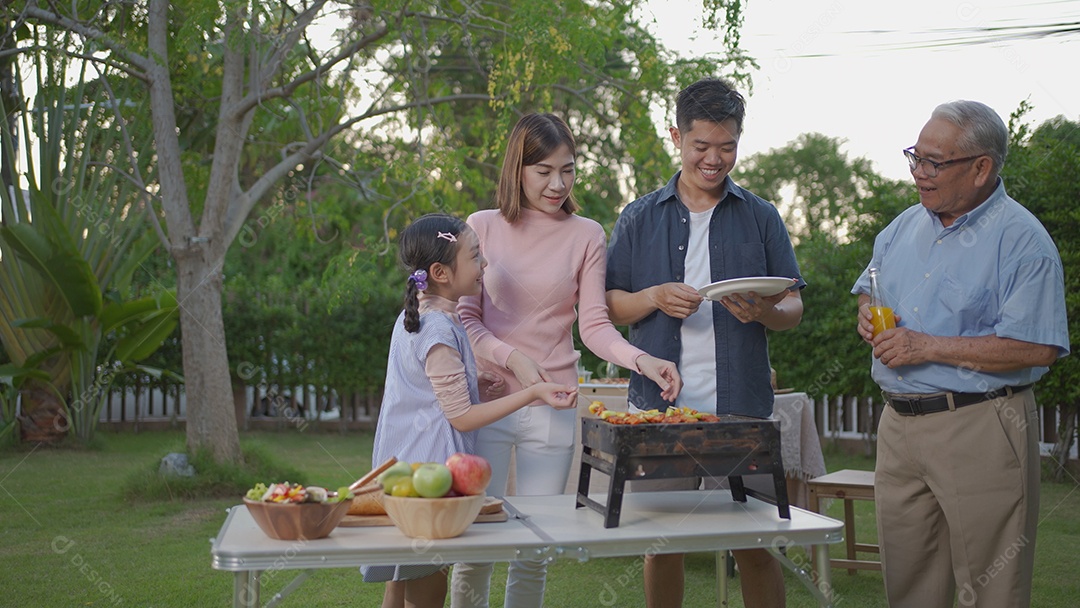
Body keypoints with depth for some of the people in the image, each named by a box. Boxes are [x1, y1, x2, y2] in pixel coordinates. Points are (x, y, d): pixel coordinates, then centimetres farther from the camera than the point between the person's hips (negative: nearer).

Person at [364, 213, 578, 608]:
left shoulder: (413, 317, 9)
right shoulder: (440, 331, -20)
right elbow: (461, 417, -18)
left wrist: (471, 383, 13)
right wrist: (533, 394, -18)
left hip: (404, 469, 10)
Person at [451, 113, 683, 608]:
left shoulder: (587, 236, 4)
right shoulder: (483, 227, 3)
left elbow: (594, 325, -2)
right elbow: (464, 319, 2)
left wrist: (641, 360, -20)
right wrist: (512, 358, -14)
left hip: (553, 406, 1)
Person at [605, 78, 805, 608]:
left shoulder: (761, 217, 9)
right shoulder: (639, 219, 9)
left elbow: (793, 310, 8)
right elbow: (607, 306, 8)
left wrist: (762, 312, -15)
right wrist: (655, 297, -12)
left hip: (741, 407, 0)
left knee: (755, 546, 1)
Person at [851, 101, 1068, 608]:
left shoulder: (1021, 239, -11)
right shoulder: (905, 228, 12)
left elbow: (1037, 348, -20)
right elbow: (868, 287, 28)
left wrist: (929, 347, -19)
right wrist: (867, 314, 3)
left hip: (979, 432, -7)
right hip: (899, 427, 7)